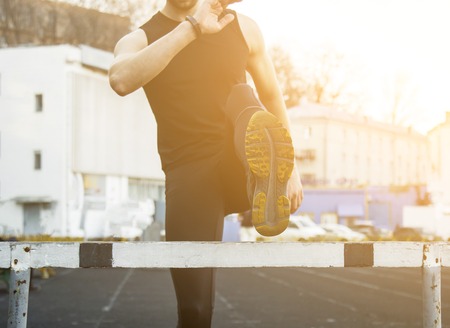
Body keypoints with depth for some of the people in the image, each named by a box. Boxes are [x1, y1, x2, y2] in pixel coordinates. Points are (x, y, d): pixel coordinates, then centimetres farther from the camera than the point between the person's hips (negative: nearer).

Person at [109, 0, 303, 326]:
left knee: (241, 96, -30)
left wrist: (291, 169, 15)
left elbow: (271, 95, 19)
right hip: (189, 174, -1)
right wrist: (191, 28, -25)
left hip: (238, 164, 1)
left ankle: (266, 182, -60)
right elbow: (121, 80, -22)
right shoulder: (140, 39, 3)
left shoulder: (241, 26, 10)